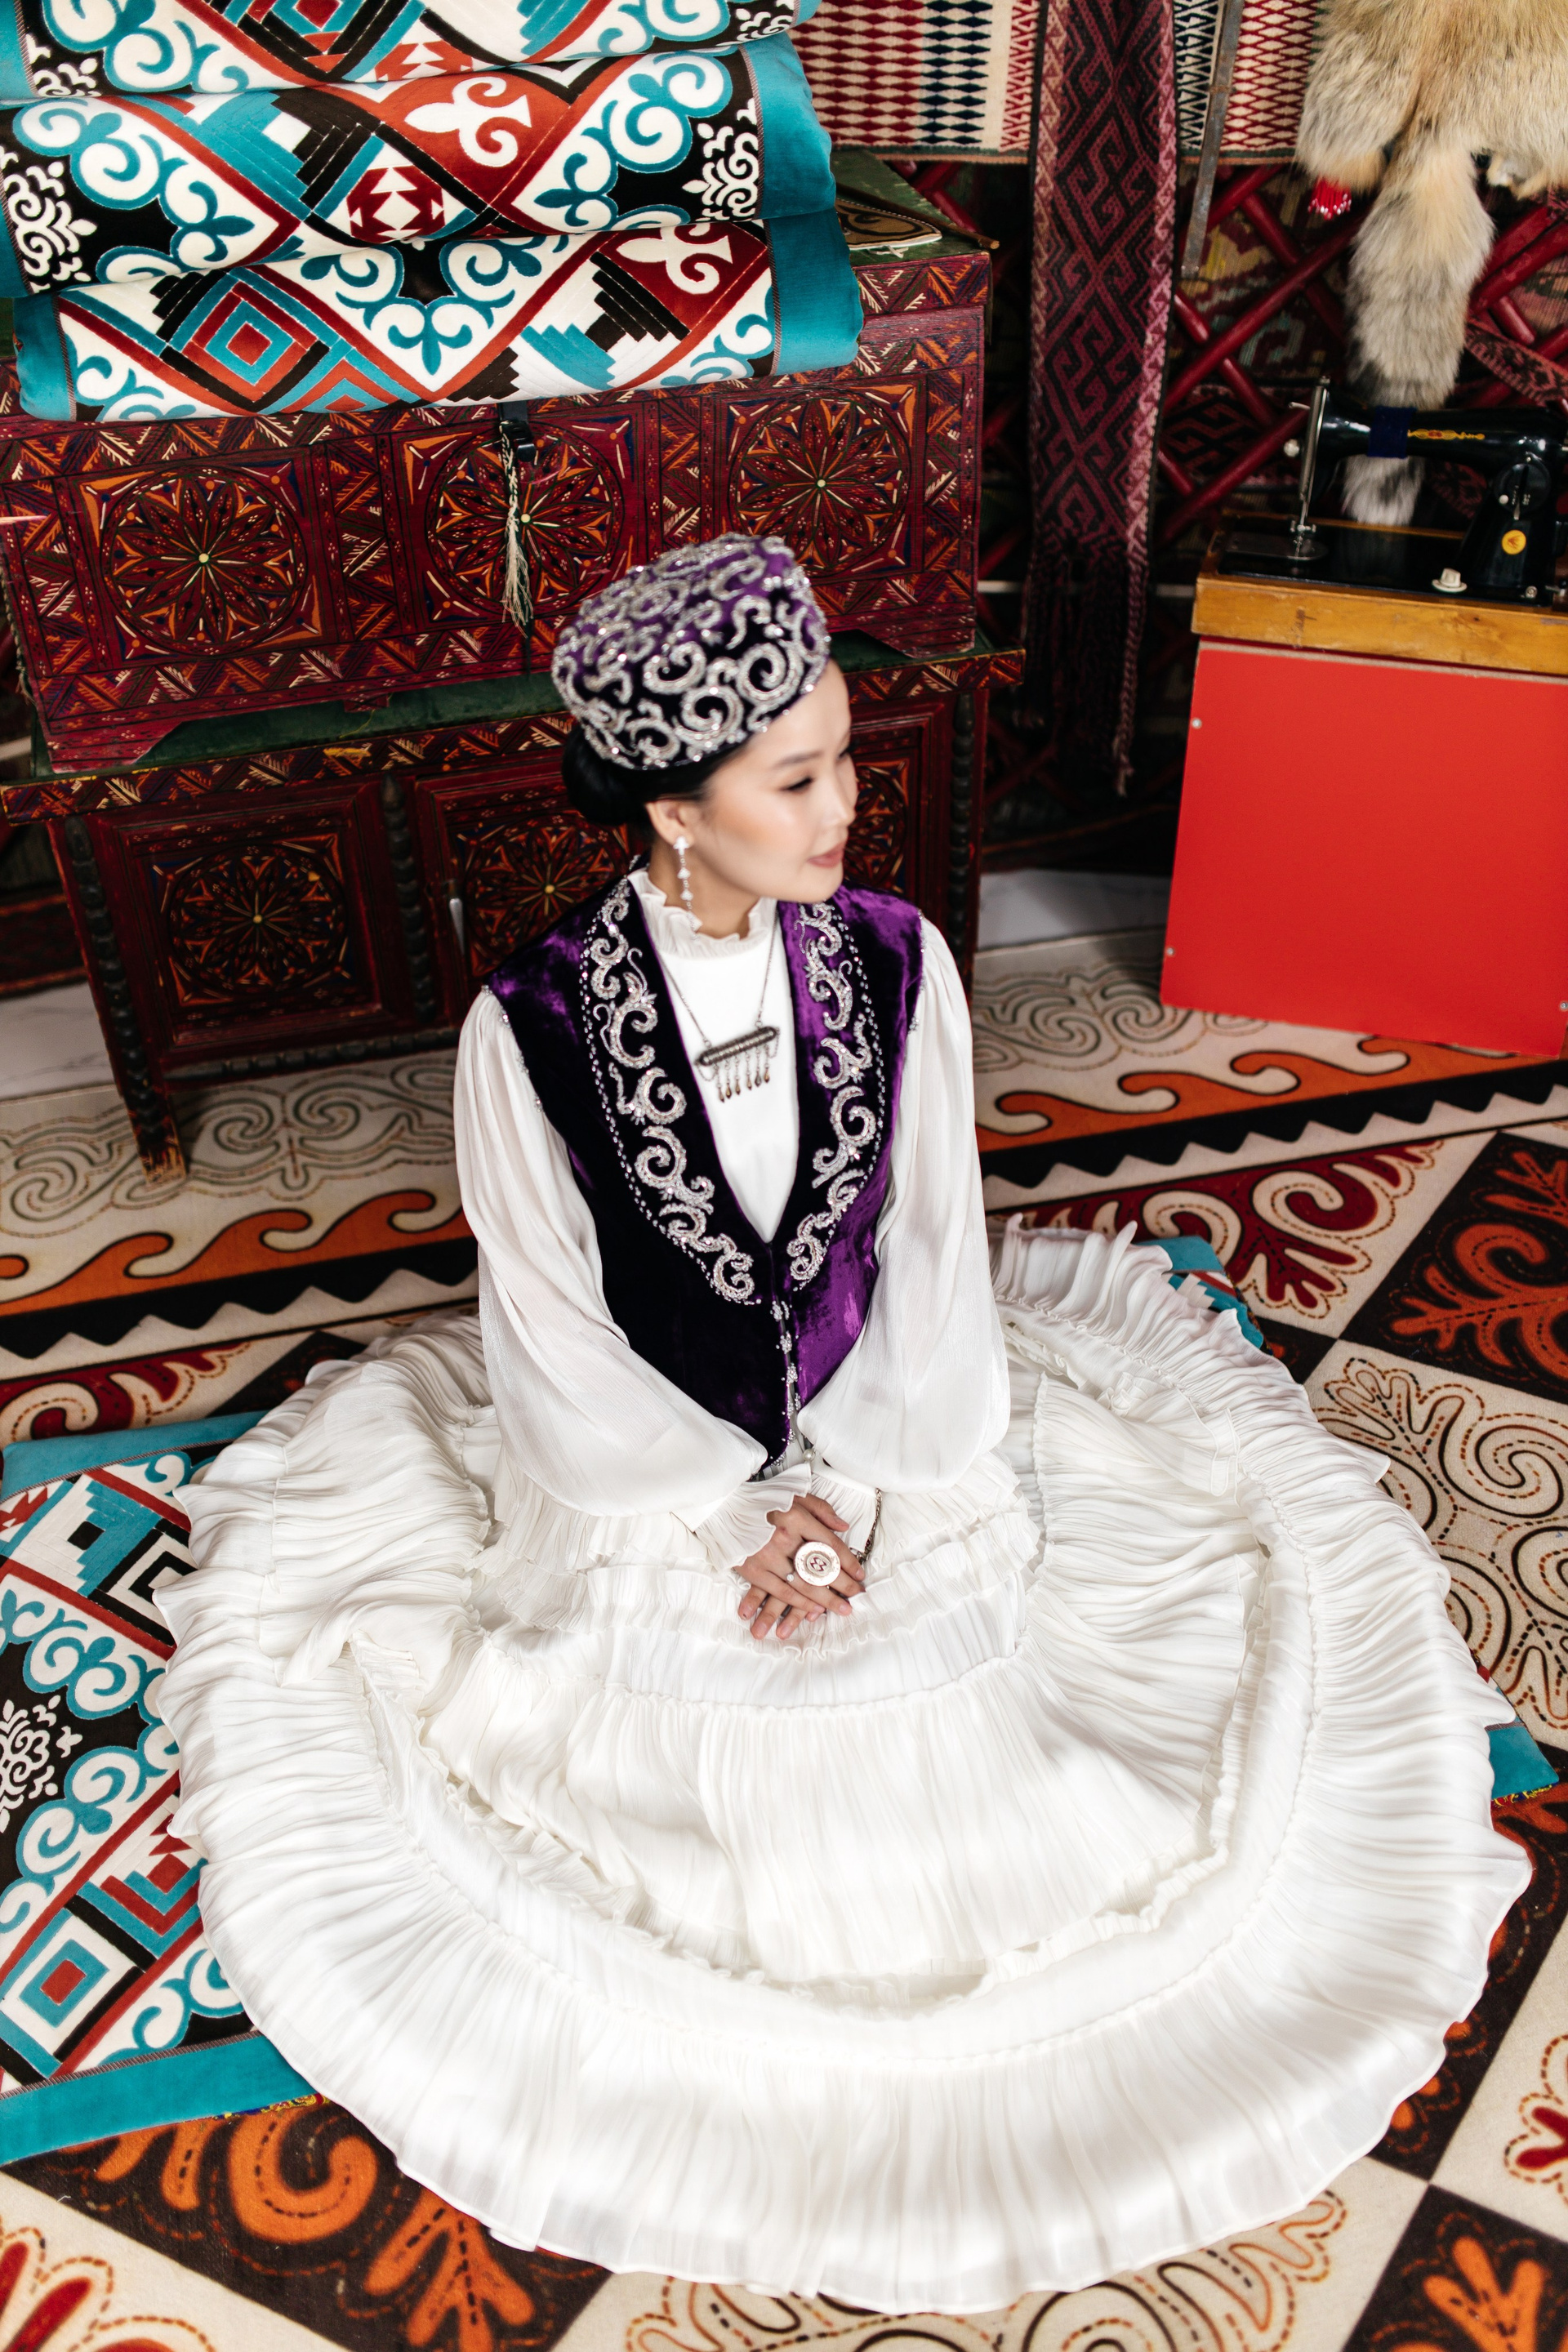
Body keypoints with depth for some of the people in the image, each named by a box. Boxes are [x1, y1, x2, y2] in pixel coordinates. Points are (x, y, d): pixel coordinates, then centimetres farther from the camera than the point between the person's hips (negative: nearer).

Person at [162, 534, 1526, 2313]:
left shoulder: (895, 963, -12)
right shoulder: (531, 1025, -20)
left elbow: (936, 1261, -7)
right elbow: (551, 1330, -13)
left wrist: (850, 1488, -15)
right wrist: (732, 1509, -15)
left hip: (887, 1442, 2)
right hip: (647, 1467, -2)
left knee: (969, 1764, 4)